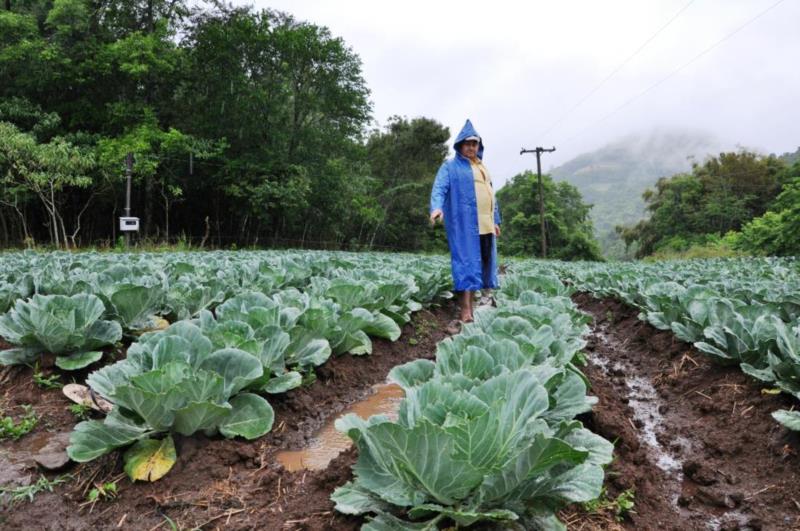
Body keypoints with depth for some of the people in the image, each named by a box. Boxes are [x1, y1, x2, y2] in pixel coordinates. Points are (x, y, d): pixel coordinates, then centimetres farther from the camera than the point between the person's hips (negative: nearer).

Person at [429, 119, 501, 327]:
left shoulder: (482, 167, 23)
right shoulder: (450, 166, 3)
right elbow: (439, 188, -11)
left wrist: (496, 220, 25)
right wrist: (437, 207, -30)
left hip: (484, 224, 7)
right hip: (464, 223, -7)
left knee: (483, 263, 6)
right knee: (466, 262, -13)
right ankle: (466, 312, -16)